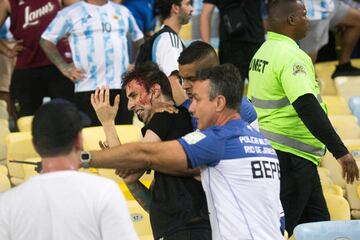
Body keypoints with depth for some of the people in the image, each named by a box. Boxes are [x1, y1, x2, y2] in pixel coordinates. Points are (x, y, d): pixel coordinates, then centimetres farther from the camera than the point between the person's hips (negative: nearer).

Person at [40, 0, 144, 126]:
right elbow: (46, 40, 5)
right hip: (89, 89, -4)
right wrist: (64, 67, -2)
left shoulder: (122, 12, 16)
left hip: (122, 87, 4)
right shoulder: (71, 13, 2)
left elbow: (138, 39, 29)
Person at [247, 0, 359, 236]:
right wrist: (341, 152, -30)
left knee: (317, 221, 14)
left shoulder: (263, 52, 13)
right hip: (291, 157, -10)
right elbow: (307, 107, -29)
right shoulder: (291, 56, -18)